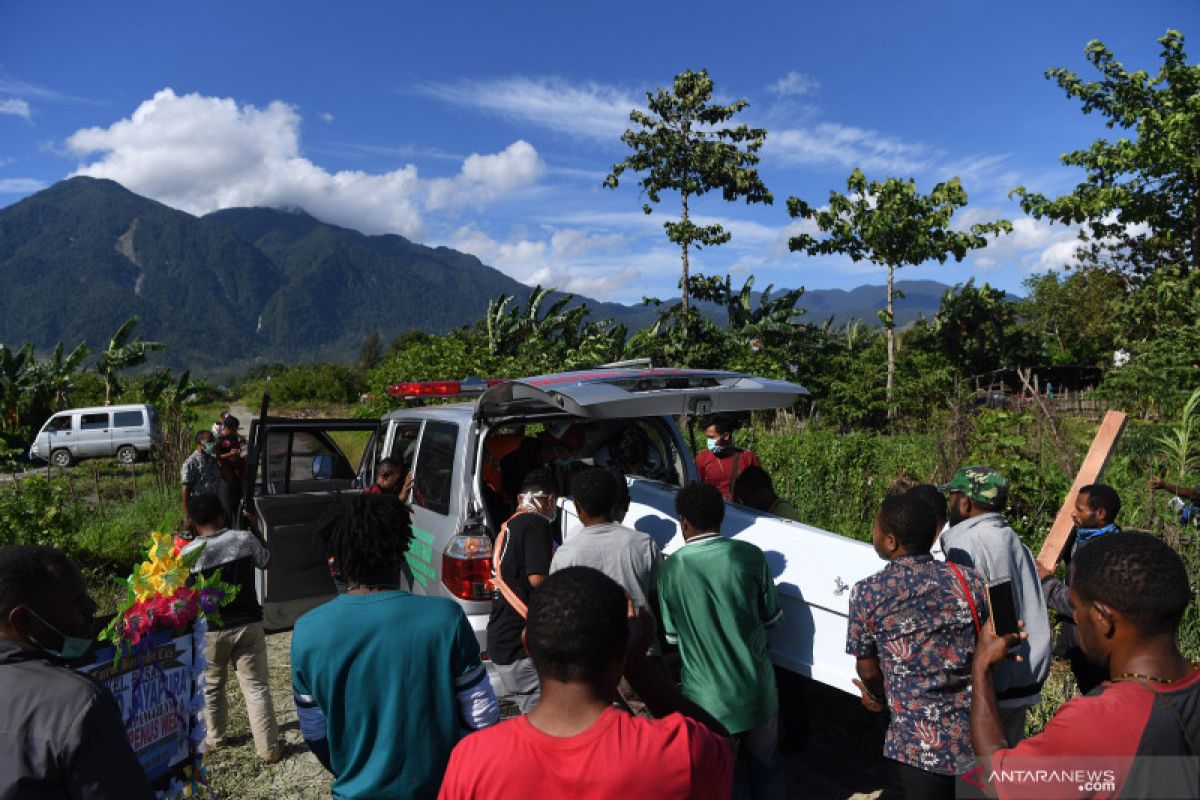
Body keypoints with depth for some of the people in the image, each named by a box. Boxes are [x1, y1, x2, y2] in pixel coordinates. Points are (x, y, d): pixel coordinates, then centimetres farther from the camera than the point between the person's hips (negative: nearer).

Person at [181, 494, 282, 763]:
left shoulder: (188, 554, -12)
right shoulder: (244, 539, -10)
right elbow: (266, 561, 11)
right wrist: (254, 529, 20)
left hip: (210, 631, 0)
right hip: (248, 626, 0)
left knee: (211, 685, 24)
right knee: (256, 686, 6)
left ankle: (214, 737, 40)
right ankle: (269, 748, 10)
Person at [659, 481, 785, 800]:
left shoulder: (671, 569, -15)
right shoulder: (750, 555, -13)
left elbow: (672, 635, -4)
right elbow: (772, 617, -1)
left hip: (708, 698, -1)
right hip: (757, 689, 2)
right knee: (765, 765, 25)